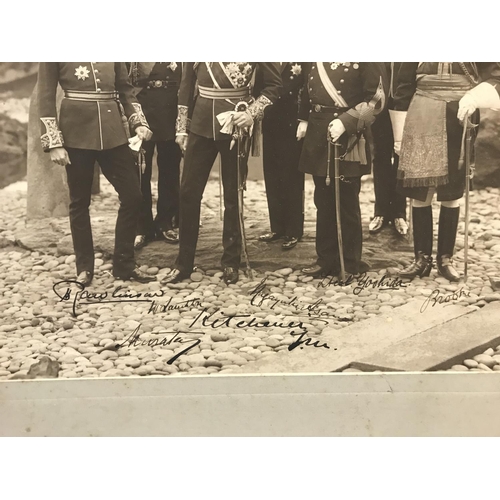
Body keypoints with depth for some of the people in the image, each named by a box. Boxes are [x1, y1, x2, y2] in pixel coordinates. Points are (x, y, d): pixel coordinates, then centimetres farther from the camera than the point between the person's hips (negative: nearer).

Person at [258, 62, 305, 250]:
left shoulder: (302, 63, -7)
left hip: (292, 127, -5)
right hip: (271, 125, 5)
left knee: (291, 179, 3)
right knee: (272, 177, 9)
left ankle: (293, 231, 12)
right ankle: (277, 227, 20)